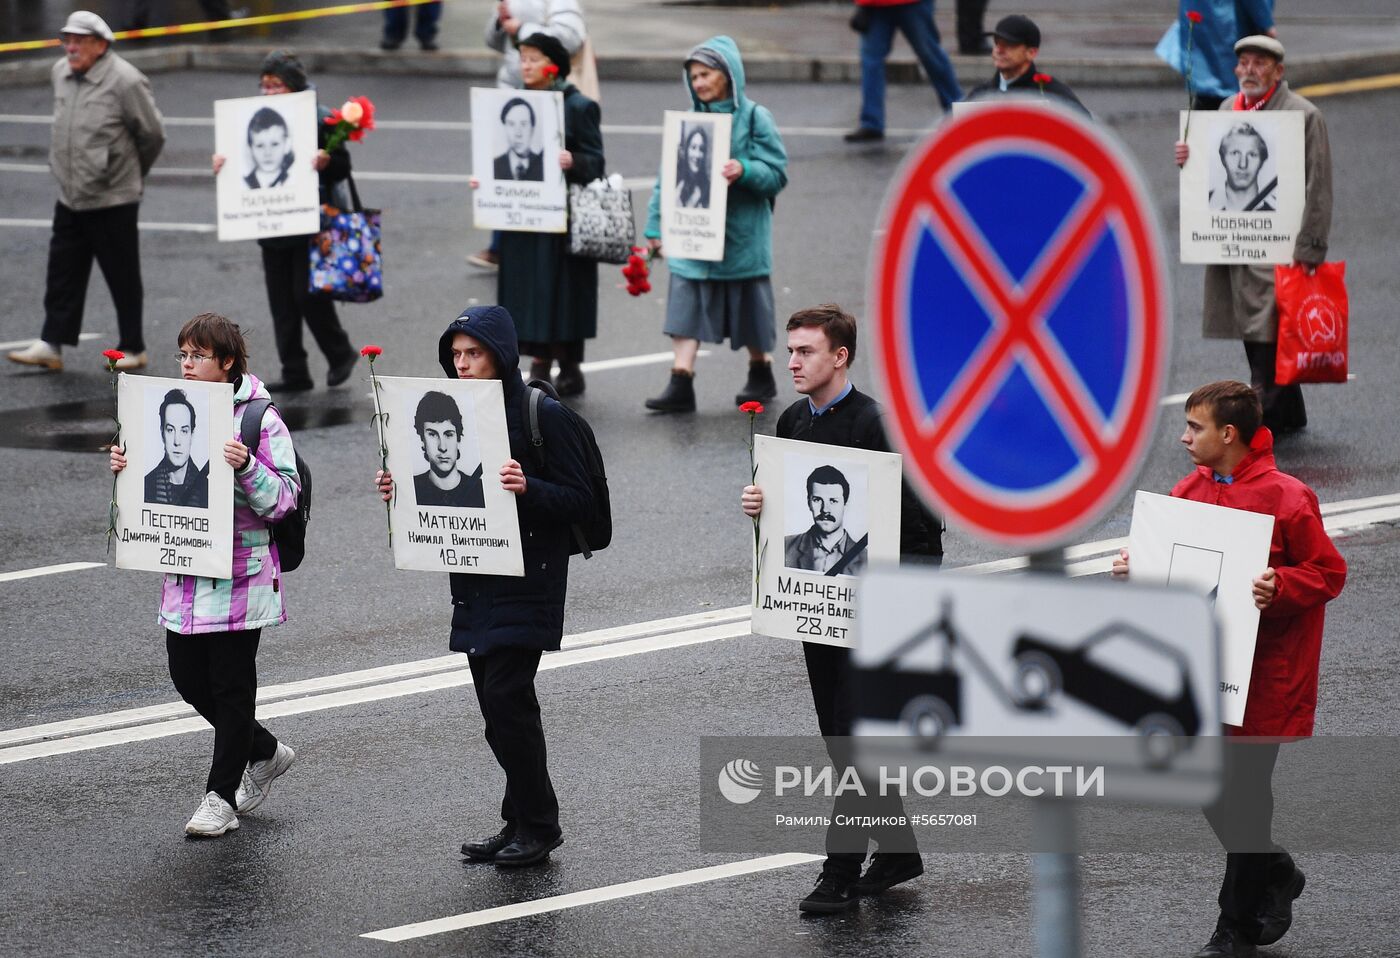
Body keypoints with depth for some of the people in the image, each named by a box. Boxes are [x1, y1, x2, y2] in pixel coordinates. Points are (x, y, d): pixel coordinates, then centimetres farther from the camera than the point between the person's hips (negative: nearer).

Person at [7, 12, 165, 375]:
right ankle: (51, 344, 12)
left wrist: (131, 173, 6)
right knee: (63, 274, 8)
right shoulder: (61, 73, 6)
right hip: (70, 197, 6)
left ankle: (132, 348, 14)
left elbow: (153, 133, -7)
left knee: (122, 277, 4)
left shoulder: (125, 81, -16)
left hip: (112, 200, -6)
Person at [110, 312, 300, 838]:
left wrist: (246, 467, -28)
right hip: (186, 573, 7)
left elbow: (282, 499, -13)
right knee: (188, 676, 11)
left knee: (231, 684, 1)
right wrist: (128, 468, 1)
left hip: (240, 575, -7)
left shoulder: (260, 420, -10)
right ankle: (263, 752, 32)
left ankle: (221, 796, 11)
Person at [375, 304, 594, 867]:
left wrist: (526, 488, -28)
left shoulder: (541, 415, -10)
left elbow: (581, 501, -11)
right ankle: (522, 823, 17)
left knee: (505, 697, -11)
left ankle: (537, 825, -1)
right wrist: (401, 490, -1)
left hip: (528, 582, -7)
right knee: (498, 704, 9)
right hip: (475, 582, 7)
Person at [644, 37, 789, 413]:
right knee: (685, 304, -7)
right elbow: (667, 176, 8)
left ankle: (762, 373, 30)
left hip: (742, 235, -3)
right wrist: (655, 226, 6)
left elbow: (777, 173, -9)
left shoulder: (755, 119, -5)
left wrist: (745, 171, -28)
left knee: (748, 306, 10)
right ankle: (681, 383, -10)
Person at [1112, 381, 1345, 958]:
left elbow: (1328, 574, -11)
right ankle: (1274, 874, 35)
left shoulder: (1285, 498, -15)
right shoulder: (1190, 491, 5)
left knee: (1244, 792, 0)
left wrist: (1278, 587, -27)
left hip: (1264, 677, -7)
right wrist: (1137, 566, -4)